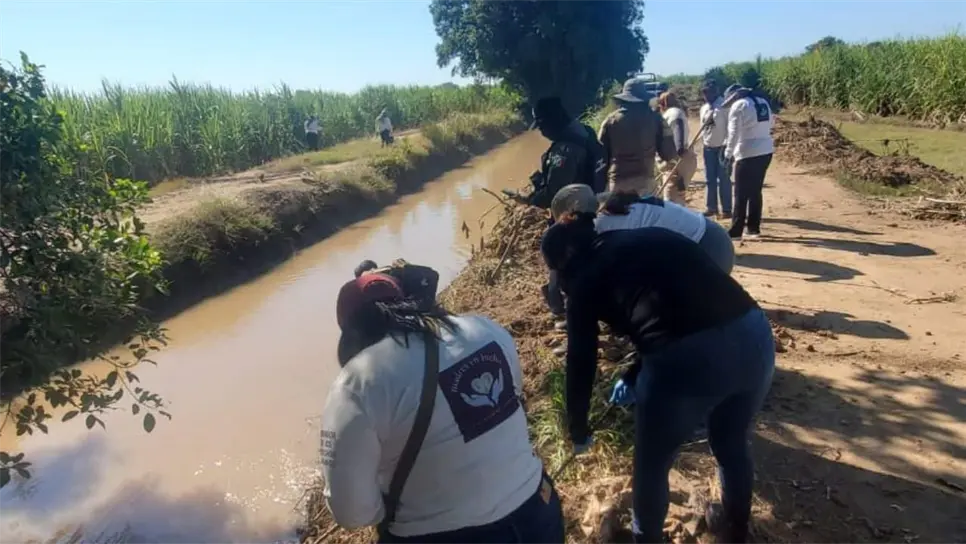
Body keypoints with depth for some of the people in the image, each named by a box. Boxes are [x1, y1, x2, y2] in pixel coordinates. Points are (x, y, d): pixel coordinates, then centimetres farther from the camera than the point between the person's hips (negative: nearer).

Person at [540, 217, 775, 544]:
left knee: (651, 466, 24)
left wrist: (577, 432, 33)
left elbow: (581, 361, 16)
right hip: (755, 333, 7)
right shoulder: (651, 239, 27)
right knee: (733, 445, 34)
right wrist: (633, 378, 48)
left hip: (687, 358, -6)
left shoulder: (585, 277, 11)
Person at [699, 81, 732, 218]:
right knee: (710, 179, 10)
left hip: (722, 146, -7)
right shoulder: (704, 107, 12)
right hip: (708, 147, 7)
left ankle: (726, 209, 1)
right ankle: (711, 207, 18)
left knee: (724, 179, -4)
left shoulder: (724, 105, -11)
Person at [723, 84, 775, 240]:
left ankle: (736, 231, 0)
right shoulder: (762, 101, 14)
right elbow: (771, 123, 21)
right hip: (766, 151, 7)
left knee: (741, 194, -2)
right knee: (755, 192, 14)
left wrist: (728, 153, -7)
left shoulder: (738, 105, -8)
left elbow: (734, 133, -12)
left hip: (748, 154, -7)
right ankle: (754, 228, 19)